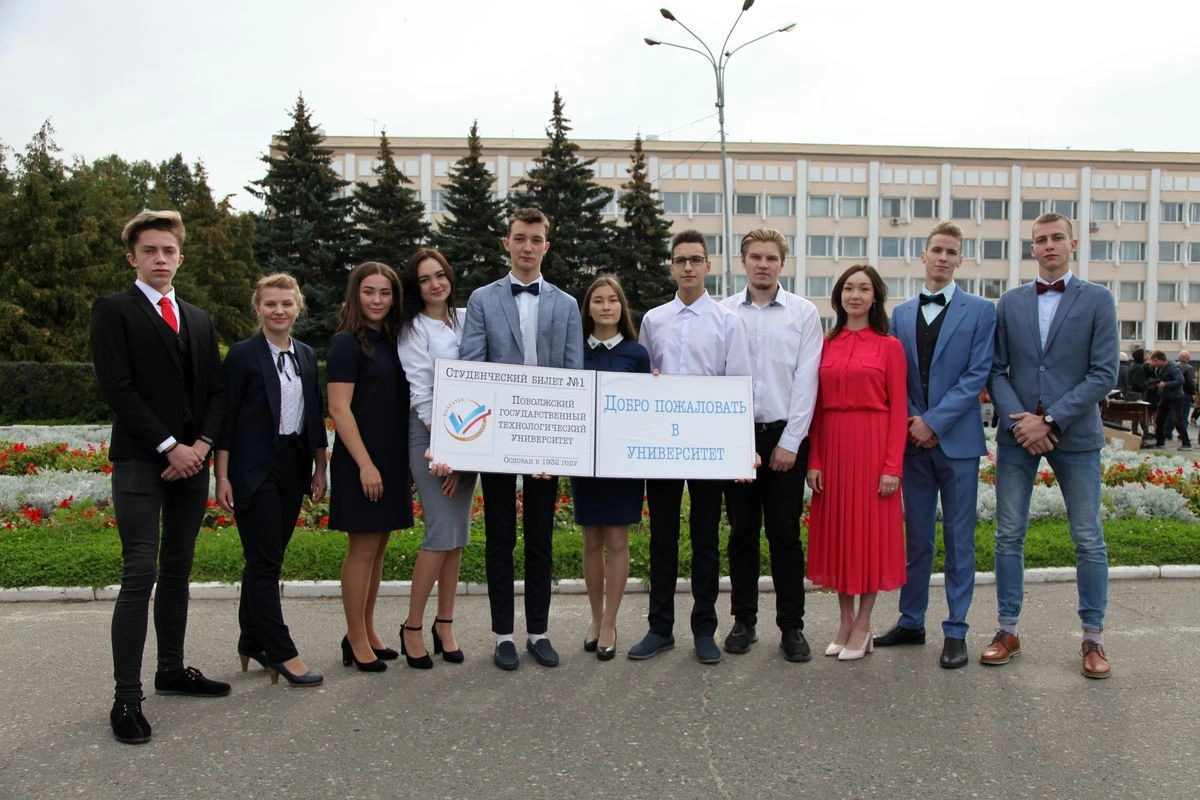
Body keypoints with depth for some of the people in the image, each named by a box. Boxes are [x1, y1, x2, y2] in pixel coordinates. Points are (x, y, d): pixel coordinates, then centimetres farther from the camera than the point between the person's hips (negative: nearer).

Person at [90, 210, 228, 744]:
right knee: (140, 575, -9)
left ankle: (172, 670, 24)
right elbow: (118, 389, -10)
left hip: (192, 460, 6)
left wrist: (200, 445, -4)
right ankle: (127, 698, -3)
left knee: (178, 570, 13)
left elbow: (216, 390, 12)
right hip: (140, 463, -6)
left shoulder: (198, 319, 17)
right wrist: (168, 447, -14)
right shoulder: (113, 311, 0)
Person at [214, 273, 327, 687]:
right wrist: (223, 476, -9)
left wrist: (319, 468, 11)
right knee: (264, 561, -3)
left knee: (266, 559, 13)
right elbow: (226, 417, -6)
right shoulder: (243, 355, -5)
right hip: (254, 469, -6)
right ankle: (281, 652, 2)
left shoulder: (307, 355, 11)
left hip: (293, 466, 6)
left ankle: (253, 641, 25)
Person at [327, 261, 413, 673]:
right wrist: (365, 464, -18)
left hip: (391, 460, 7)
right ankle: (356, 640, 10)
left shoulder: (390, 341, 13)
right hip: (361, 461, -7)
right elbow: (339, 409, -14)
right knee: (363, 549, -1)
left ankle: (367, 632, 23)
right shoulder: (347, 342, -8)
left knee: (378, 549, 12)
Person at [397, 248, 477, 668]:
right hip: (430, 433, -5)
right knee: (442, 534, -10)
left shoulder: (467, 319, 10)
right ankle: (412, 628, 3)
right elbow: (420, 392, -9)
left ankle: (444, 625, 16)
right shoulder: (414, 329, -3)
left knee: (459, 533, 6)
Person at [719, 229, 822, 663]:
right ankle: (744, 622, 19)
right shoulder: (724, 313, 6)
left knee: (785, 535, 2)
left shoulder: (804, 313, 3)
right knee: (741, 533, 8)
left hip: (785, 436, -1)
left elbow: (806, 381, -2)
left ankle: (792, 627, 12)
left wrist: (789, 443, -7)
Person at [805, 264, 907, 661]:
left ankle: (863, 626, 16)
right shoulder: (826, 345, 9)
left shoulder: (889, 345, 0)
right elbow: (817, 406, 6)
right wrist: (813, 460, -1)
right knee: (837, 530, 9)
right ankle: (845, 620, 22)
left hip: (873, 446, -3)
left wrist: (893, 465, -12)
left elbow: (898, 409, -4)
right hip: (832, 446, 4)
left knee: (870, 529, 3)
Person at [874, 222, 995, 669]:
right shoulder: (902, 314, 11)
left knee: (958, 539, 3)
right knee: (916, 536, 11)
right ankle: (911, 622, 21)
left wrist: (934, 421, -14)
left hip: (956, 439, -3)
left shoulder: (980, 311, 0)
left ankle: (956, 631, 12)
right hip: (913, 440, 3)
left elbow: (978, 374, -8)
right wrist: (911, 422, -6)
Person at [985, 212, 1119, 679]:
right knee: (1009, 536, 5)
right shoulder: (1010, 303, 8)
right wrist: (1018, 420, -11)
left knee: (1088, 540, 5)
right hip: (1017, 433, 2)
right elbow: (996, 371, 5)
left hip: (1075, 435, -2)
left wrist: (1050, 420, -13)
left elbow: (1103, 374, -6)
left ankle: (1093, 638, 17)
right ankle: (1008, 631, 16)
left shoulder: (1097, 300, 1)